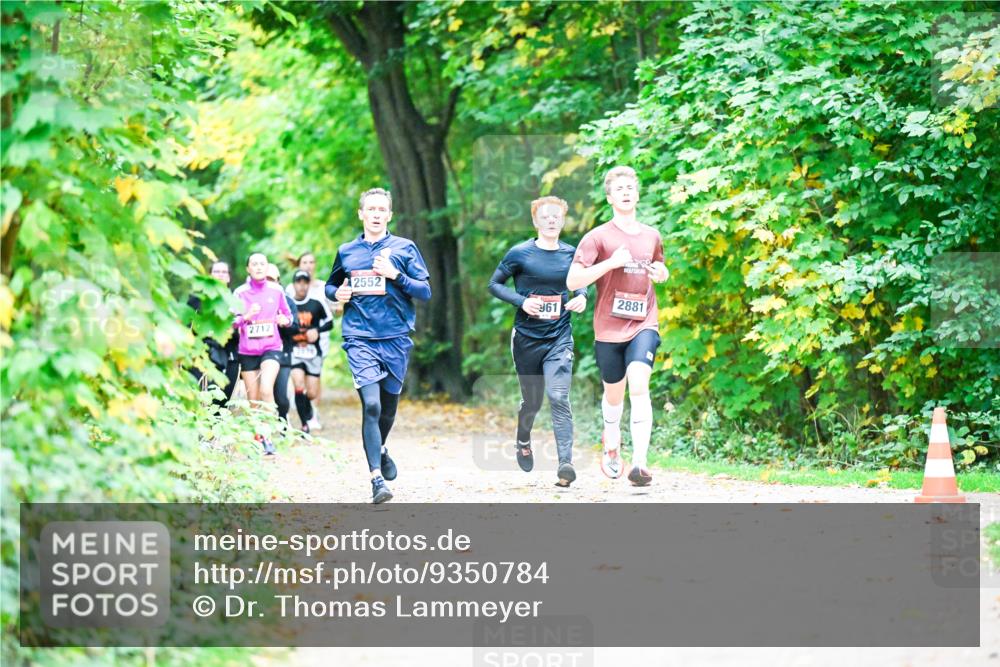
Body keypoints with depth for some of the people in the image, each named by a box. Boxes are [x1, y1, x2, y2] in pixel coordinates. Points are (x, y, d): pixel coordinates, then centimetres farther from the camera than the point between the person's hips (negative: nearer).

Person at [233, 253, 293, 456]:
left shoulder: (276, 291, 3)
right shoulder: (240, 293, 2)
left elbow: (288, 315, 14)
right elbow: (230, 322, 0)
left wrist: (286, 320, -10)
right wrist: (246, 317, -19)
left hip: (271, 348, -1)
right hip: (247, 350, 1)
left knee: (266, 390, -23)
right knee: (253, 400, 5)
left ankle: (267, 435, -16)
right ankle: (257, 438, 20)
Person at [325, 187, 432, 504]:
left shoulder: (404, 248, 4)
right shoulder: (346, 252, 10)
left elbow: (425, 291, 0)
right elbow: (330, 285, 25)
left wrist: (395, 275, -14)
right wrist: (337, 293, 1)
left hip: (396, 339, 1)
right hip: (360, 339, -1)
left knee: (389, 405, 14)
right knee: (371, 404, -16)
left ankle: (380, 449, 46)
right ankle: (377, 479, -17)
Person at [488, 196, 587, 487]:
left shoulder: (571, 254, 3)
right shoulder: (520, 253, -6)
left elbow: (581, 281, 20)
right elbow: (495, 284, 1)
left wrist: (582, 296, -3)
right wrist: (522, 301, -15)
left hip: (559, 338, 0)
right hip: (527, 339, 0)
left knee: (558, 398, -16)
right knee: (531, 401, 12)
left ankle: (566, 463, -22)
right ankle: (523, 442, 44)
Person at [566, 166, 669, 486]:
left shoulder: (651, 237, 8)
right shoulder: (598, 237, -4)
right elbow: (572, 281, -11)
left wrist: (661, 273, 4)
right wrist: (611, 262, -20)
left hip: (644, 325, 1)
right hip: (609, 328, -1)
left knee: (639, 386, -19)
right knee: (614, 393, 14)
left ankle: (640, 462, -24)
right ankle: (611, 444, 45)